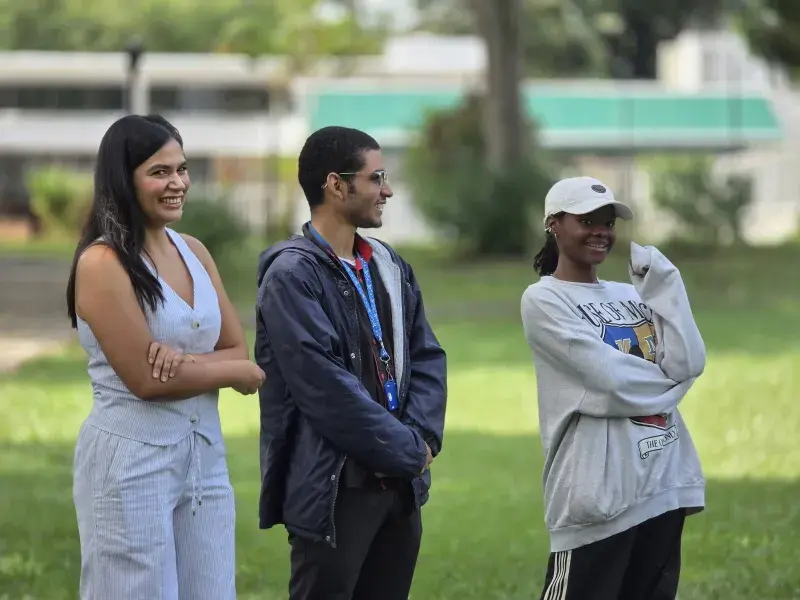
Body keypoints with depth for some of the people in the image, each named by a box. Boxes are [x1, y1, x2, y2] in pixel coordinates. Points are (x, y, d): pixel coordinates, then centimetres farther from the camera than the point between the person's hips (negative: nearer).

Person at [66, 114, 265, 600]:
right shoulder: (103, 263, -11)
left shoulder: (195, 252, 10)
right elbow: (145, 379, -16)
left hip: (206, 455, 7)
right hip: (132, 459, -6)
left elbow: (238, 353, 6)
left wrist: (185, 360, -15)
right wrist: (240, 373, -4)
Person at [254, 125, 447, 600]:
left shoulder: (390, 267, 12)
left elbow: (427, 357, 11)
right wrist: (408, 450, -13)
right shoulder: (292, 275, -12)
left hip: (400, 486, 7)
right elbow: (326, 386, -18)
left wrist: (420, 437, -7)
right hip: (333, 489, -7)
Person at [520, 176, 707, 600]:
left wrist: (663, 286, 0)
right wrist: (666, 380, 1)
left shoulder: (631, 295, 16)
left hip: (664, 482, 7)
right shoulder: (543, 300, -4)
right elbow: (608, 378, -15)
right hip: (599, 488, -7)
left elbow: (690, 363, 1)